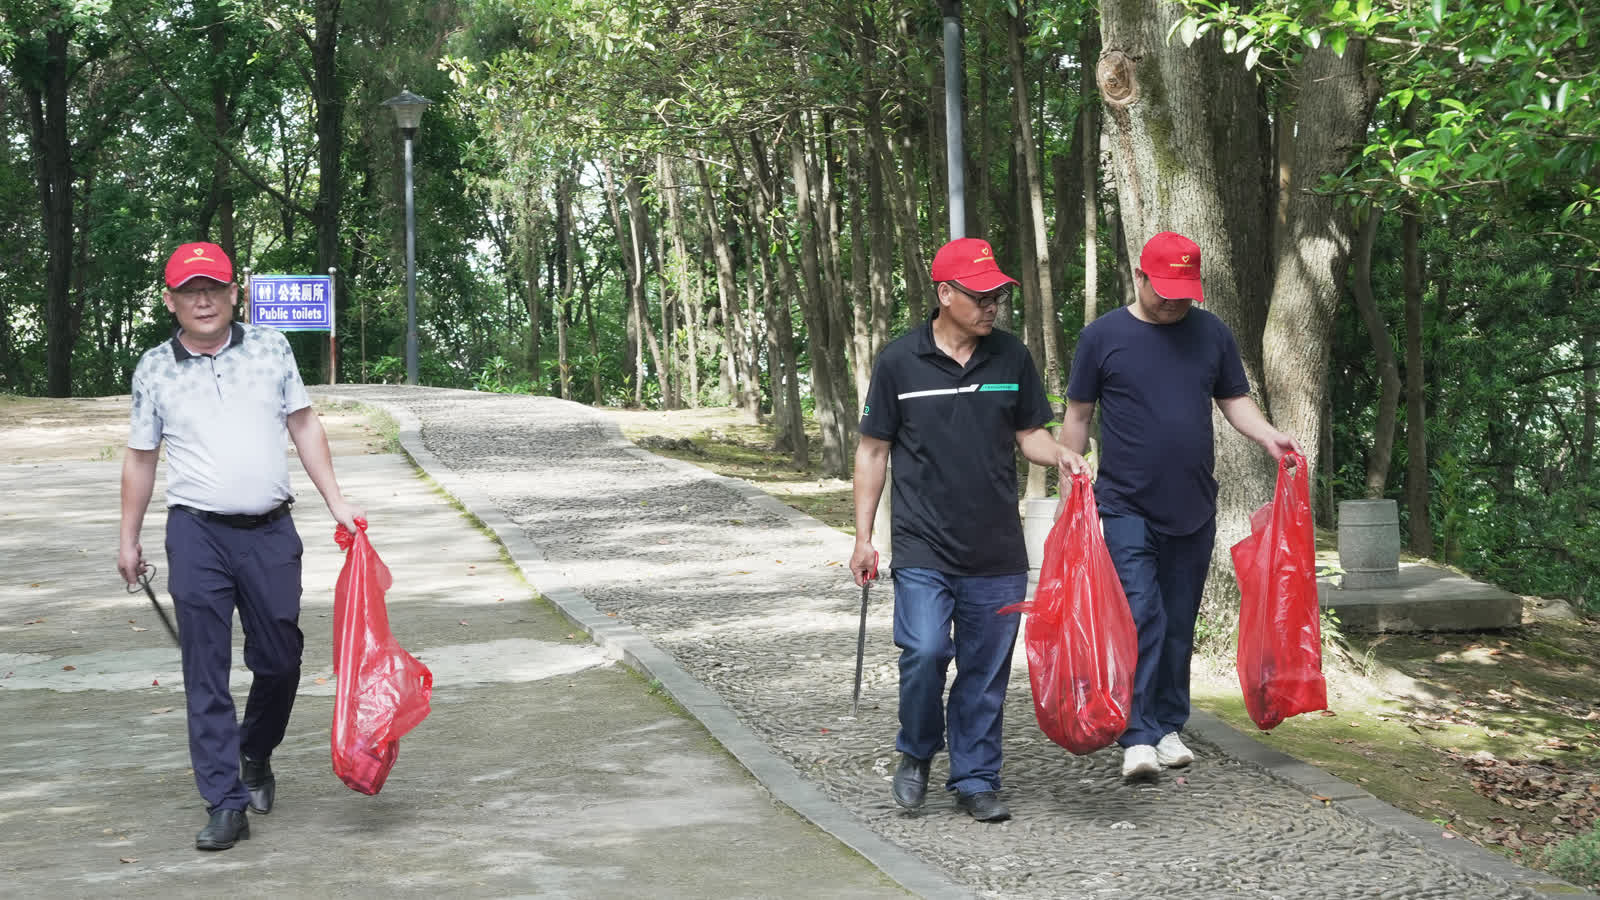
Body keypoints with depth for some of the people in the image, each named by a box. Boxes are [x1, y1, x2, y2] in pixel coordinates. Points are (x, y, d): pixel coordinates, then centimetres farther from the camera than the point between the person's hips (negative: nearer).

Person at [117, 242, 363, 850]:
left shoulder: (270, 348, 4)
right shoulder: (154, 370, 2)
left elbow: (304, 426, 10)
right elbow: (140, 457, 10)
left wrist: (336, 503, 6)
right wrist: (129, 540, 12)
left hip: (270, 530, 2)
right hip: (197, 533, -1)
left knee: (279, 658, 8)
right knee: (206, 673, -4)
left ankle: (255, 755, 36)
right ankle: (226, 804, -1)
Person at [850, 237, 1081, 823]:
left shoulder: (1011, 358, 6)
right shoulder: (900, 361, -2)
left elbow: (1029, 434, 14)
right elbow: (874, 451, 4)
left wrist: (1060, 455, -9)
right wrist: (863, 538, 1)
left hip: (998, 551, 3)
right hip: (923, 548, -3)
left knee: (986, 670, 6)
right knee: (925, 653, -15)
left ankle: (975, 779, 19)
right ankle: (916, 753, 11)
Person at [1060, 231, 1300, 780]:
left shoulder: (1212, 334, 7)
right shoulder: (1103, 336, -1)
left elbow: (1234, 400, 14)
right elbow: (1078, 414, 5)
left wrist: (1267, 436, -5)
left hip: (1193, 508, 4)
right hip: (1127, 508, -3)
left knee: (1179, 624, 9)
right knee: (1141, 617, -13)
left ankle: (1169, 727, 20)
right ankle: (1137, 737, -12)